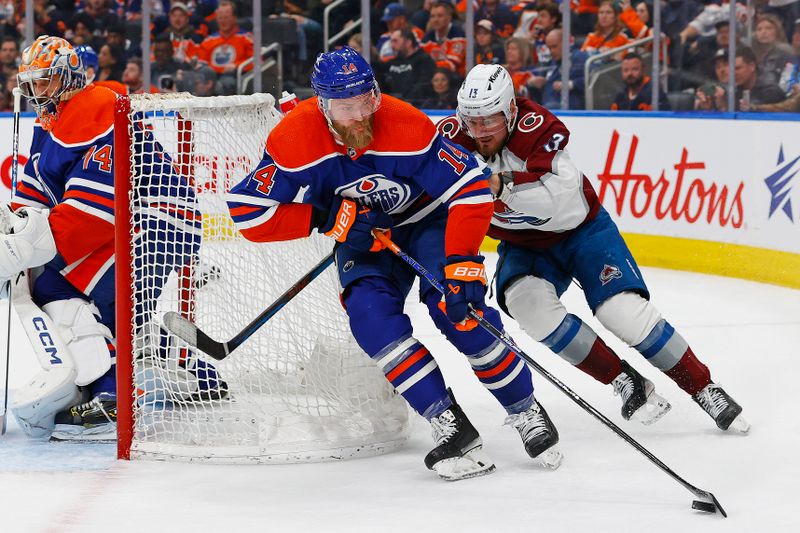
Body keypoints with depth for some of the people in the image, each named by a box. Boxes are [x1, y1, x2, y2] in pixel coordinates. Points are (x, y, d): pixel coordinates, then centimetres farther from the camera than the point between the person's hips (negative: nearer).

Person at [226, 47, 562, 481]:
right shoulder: (294, 141, -25)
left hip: (428, 220, -2)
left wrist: (462, 264, -36)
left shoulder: (407, 127, -30)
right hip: (362, 235, 2)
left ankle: (524, 411, -4)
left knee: (457, 308, -23)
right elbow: (248, 211, -22)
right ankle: (448, 424, -20)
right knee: (371, 314, -24)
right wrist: (327, 219, -27)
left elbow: (471, 190, -27)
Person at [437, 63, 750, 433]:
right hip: (523, 247, 4)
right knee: (527, 303, -26)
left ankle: (705, 390, 1)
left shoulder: (537, 128, -30)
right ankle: (625, 382, -13)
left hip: (581, 231, -4)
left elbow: (567, 203, -41)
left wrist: (505, 185, -52)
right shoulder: (452, 136, -17)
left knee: (624, 313, -18)